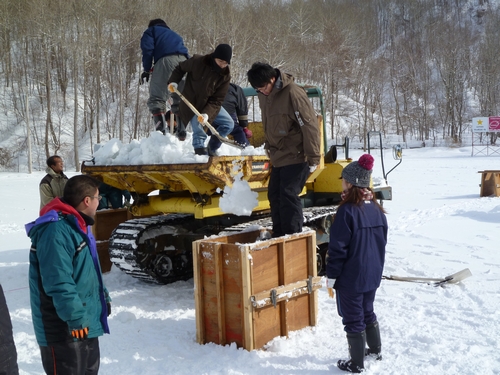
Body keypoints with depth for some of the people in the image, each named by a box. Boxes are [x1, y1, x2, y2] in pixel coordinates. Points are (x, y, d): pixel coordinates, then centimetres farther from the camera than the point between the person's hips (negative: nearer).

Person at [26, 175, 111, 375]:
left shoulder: (78, 226, 11)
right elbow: (59, 282, -30)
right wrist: (75, 317, -28)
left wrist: (103, 296, 23)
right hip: (64, 329, -11)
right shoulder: (55, 231, -25)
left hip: (86, 322, 11)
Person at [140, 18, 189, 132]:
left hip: (166, 60, -5)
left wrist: (147, 69, 10)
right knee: (180, 99, 13)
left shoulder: (151, 31, 26)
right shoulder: (175, 35, 42)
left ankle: (160, 130, -24)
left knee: (157, 97, -7)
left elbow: (147, 49, 6)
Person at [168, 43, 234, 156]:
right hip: (191, 103, -4)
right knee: (199, 133, -16)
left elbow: (217, 100, -16)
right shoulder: (197, 61, -20)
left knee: (229, 124, 0)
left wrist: (206, 114, -30)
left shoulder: (225, 76, -14)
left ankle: (211, 149, 10)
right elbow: (180, 68, 0)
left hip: (209, 104, 4)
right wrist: (173, 82, -15)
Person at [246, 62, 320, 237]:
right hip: (278, 156, 9)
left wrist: (313, 158, -19)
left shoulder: (293, 93, -20)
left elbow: (310, 126, -20)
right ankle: (279, 235, 21)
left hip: (296, 156, -8)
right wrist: (269, 146, 19)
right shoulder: (263, 95, 5)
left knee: (289, 195, -12)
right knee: (274, 194, 10)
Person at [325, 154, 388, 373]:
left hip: (351, 278, -7)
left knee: (353, 319, 5)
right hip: (373, 274, 8)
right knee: (367, 312, 25)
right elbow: (382, 241, 12)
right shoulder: (377, 209, 2)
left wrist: (331, 275, -10)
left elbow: (338, 248, -19)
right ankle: (375, 350, 39)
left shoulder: (347, 211, -21)